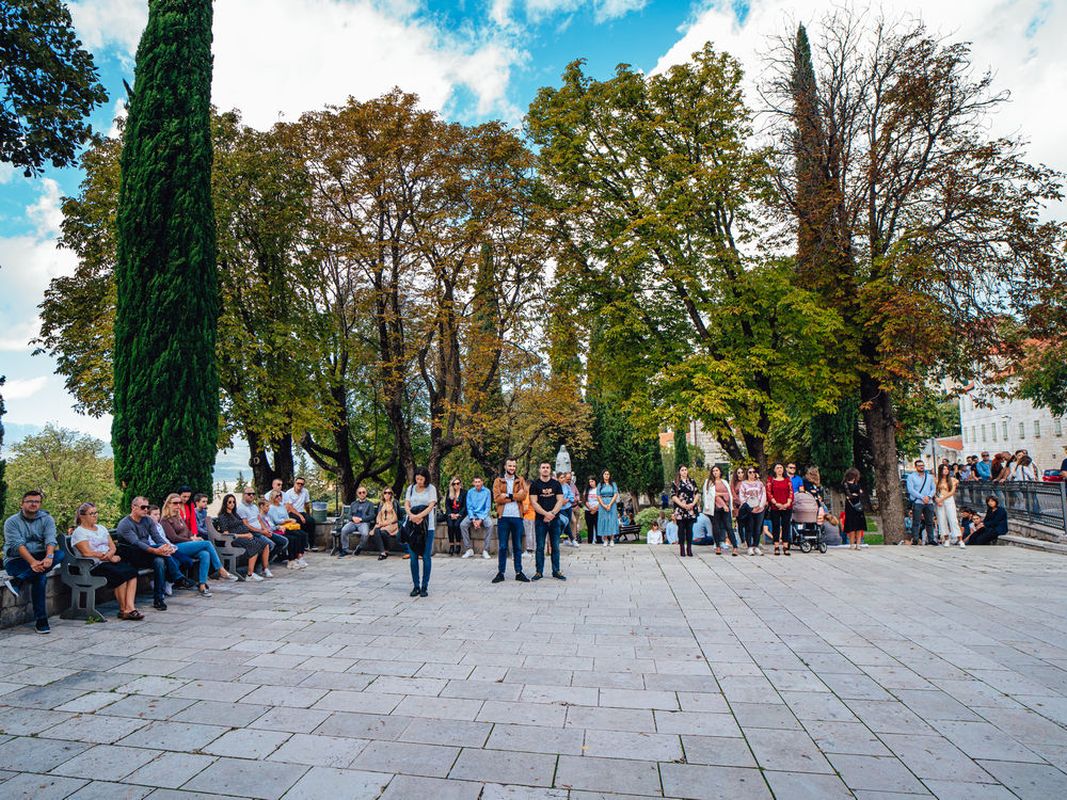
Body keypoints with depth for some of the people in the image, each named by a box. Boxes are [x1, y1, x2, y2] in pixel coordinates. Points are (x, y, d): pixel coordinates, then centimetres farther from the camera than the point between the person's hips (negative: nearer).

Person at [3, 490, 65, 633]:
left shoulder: (47, 519, 4)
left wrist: (49, 557, -34)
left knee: (60, 555, -30)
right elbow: (18, 545, -19)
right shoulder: (11, 522, -4)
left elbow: (50, 540, -12)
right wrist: (32, 562, -35)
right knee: (41, 578, -32)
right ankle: (40, 621, -24)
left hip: (39, 557, 4)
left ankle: (17, 581, -31)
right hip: (15, 560, -3)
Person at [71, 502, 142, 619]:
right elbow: (87, 553, -12)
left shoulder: (101, 528, 21)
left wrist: (110, 554, -8)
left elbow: (113, 547, 15)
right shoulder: (79, 532, 0)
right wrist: (110, 558, -10)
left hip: (109, 561, 6)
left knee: (132, 571, -23)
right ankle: (123, 609, -17)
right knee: (120, 574, -31)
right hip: (94, 567, -6)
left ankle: (130, 607, -31)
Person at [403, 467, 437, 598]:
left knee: (426, 556, 0)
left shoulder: (431, 488, 1)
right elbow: (406, 505, 2)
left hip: (427, 526, -2)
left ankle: (425, 586, 9)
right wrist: (411, 515, -18)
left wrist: (418, 516, -20)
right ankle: (416, 586, 13)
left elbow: (431, 506, -8)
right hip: (412, 526, 3)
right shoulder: (411, 488, 9)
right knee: (413, 556, 3)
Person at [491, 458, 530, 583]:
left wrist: (507, 496, -12)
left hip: (517, 516, 1)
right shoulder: (498, 481, 5)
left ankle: (519, 572, 15)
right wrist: (515, 496, -9)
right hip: (503, 516, -1)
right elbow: (497, 498, -9)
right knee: (502, 546, 3)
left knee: (518, 546, 8)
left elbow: (524, 494, -7)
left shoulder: (520, 480, 10)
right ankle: (500, 573, 10)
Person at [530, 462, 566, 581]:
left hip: (555, 519, 2)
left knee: (555, 547, 5)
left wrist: (552, 513, -12)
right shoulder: (535, 484, 2)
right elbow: (534, 503, -5)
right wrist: (546, 513, -15)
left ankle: (556, 571, 12)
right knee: (540, 547, 1)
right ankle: (539, 571, 8)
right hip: (540, 520, -2)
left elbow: (560, 501, 3)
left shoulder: (556, 484, 9)